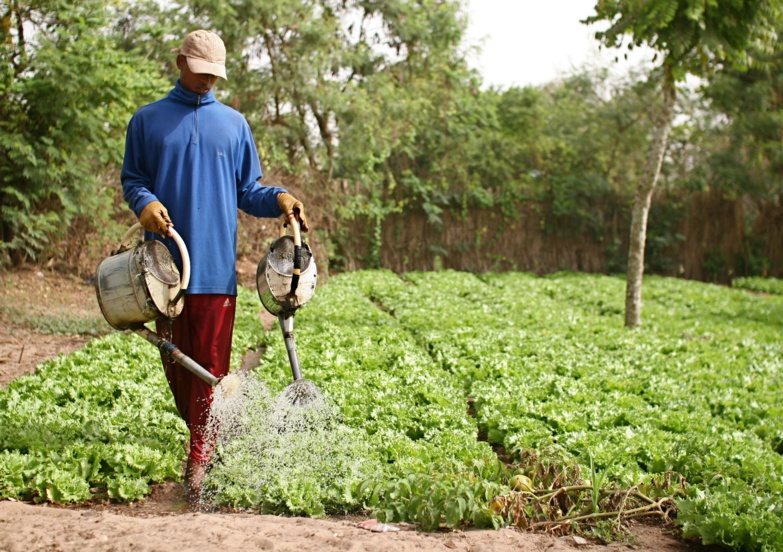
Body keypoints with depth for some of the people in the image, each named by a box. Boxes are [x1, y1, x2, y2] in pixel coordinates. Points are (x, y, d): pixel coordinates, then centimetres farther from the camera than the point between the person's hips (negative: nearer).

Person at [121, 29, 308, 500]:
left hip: (216, 264, -1)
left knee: (211, 363, -5)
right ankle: (201, 436, 28)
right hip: (166, 262, 1)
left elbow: (248, 190, 14)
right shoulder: (148, 120, 11)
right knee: (176, 358, 8)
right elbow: (131, 178, 12)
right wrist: (145, 202, -11)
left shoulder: (234, 124, 13)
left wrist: (279, 199, -6)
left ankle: (200, 462, -2)